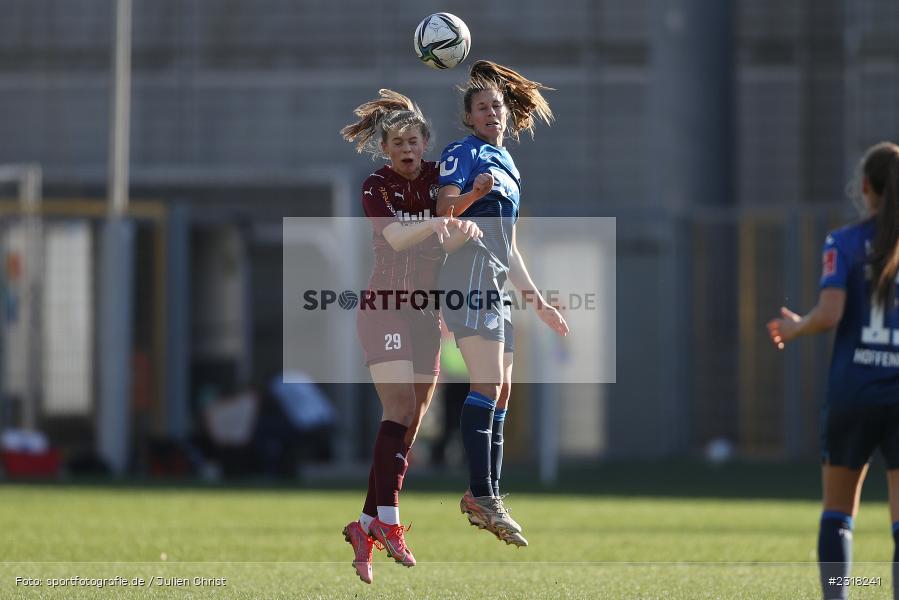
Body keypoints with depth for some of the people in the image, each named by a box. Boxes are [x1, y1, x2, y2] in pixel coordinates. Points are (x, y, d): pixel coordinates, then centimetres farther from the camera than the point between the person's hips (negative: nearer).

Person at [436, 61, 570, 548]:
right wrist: (472, 194, -35)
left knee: (501, 391, 7)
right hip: (471, 272, -10)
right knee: (488, 383, -18)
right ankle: (482, 495, -25)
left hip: (497, 286, 10)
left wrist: (538, 302, 30)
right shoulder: (464, 153, -1)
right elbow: (443, 211, -16)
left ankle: (485, 496, 9)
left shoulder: (505, 164, 25)